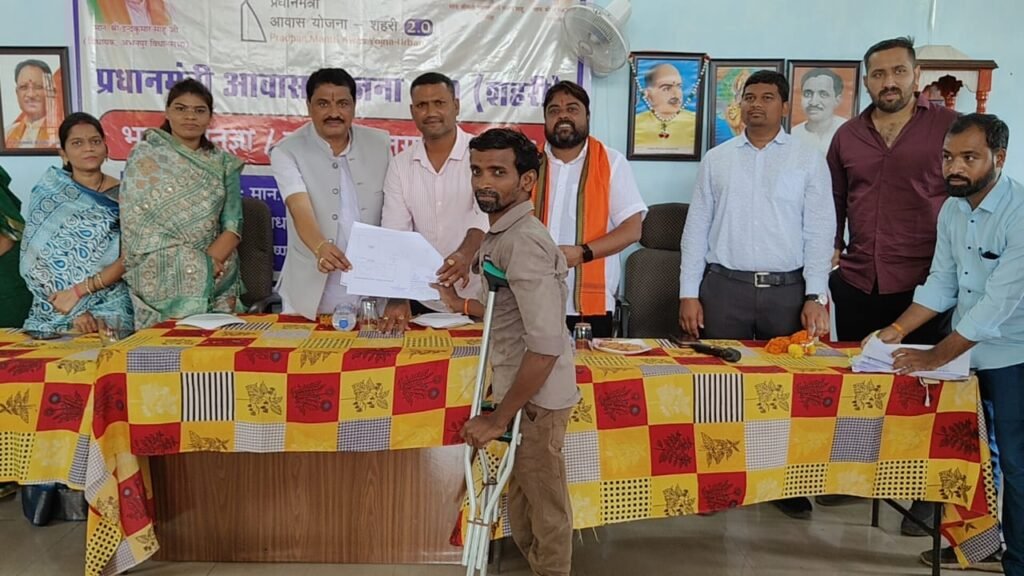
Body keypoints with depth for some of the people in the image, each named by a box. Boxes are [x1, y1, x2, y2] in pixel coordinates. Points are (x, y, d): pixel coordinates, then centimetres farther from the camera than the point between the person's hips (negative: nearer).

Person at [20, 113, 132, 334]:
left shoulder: (120, 196, 3)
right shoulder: (47, 194, 5)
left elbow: (127, 259, -1)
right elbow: (38, 261, 1)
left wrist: (78, 291, -11)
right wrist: (76, 312, -10)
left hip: (109, 308, -1)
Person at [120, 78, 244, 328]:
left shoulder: (223, 163, 10)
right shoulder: (144, 157, 3)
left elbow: (233, 224, 3)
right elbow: (137, 224, -5)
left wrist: (211, 260, -16)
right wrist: (199, 264, -12)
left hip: (216, 286, 2)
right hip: (162, 283, -2)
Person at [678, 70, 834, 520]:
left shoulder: (808, 160, 6)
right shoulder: (717, 159, 10)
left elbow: (819, 232, 2)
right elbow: (696, 228, 7)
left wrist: (815, 297, -7)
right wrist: (689, 293, 0)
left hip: (787, 289, -1)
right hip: (724, 286, 1)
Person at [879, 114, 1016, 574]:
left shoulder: (1018, 211, -23)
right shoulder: (951, 209, 0)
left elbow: (1000, 301, -26)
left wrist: (935, 357, -22)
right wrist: (897, 330, -5)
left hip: (1012, 358, -6)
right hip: (966, 351, 6)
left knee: (1014, 465, 5)